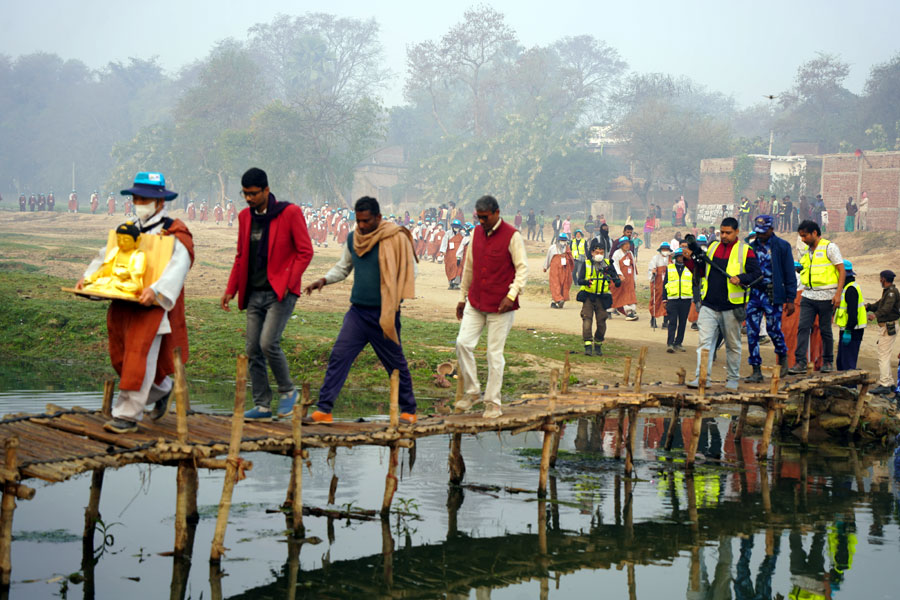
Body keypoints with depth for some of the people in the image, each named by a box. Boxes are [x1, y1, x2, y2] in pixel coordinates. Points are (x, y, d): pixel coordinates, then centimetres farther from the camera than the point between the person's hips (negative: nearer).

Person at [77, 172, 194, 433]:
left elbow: (178, 265, -22)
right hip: (122, 305, 8)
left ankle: (127, 416, -4)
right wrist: (88, 277, 5)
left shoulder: (174, 233, -7)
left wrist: (157, 289, -36)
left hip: (152, 307, -8)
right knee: (120, 359, 12)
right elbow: (107, 254, 21)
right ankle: (162, 389, 33)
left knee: (139, 360, -10)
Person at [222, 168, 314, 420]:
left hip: (280, 292, -6)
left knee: (268, 343, -18)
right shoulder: (245, 217, 12)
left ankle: (287, 391, 5)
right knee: (253, 350, 3)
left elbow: (305, 252, -6)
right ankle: (262, 405, 12)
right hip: (254, 293, 6)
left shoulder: (290, 213, -6)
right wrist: (230, 290, 13)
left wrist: (287, 283, -13)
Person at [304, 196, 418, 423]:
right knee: (339, 356, -4)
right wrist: (324, 280, 2)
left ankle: (408, 411, 21)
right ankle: (324, 410, -1)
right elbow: (343, 267, 20)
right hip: (358, 311, 5)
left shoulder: (396, 238, -10)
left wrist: (395, 301, -12)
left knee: (396, 363, 6)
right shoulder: (353, 239, 7)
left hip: (384, 313, -5)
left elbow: (409, 273, -4)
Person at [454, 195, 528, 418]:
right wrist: (462, 296, 16)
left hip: (500, 306, -5)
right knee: (463, 343, -5)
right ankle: (471, 391, 11)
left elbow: (522, 268, -10)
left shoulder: (512, 236, -9)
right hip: (475, 302, 5)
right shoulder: (477, 233, 8)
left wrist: (512, 294, -22)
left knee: (495, 353, 0)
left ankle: (493, 403, 9)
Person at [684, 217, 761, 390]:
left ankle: (733, 379, 21)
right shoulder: (712, 247, 12)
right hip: (709, 305, 3)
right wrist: (690, 259, 2)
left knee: (733, 345, 9)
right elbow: (701, 272, 18)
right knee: (705, 341, -8)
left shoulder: (745, 251, 0)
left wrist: (740, 278, -20)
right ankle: (701, 377, -10)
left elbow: (756, 273, -3)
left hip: (731, 306, -2)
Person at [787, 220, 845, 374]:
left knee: (825, 330, 3)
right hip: (808, 296, 5)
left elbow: (842, 271, -7)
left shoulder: (829, 247, -4)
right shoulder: (805, 252, 14)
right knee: (803, 327, -7)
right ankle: (800, 362, -10)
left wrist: (838, 293, -15)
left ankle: (828, 362, 17)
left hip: (826, 296, -5)